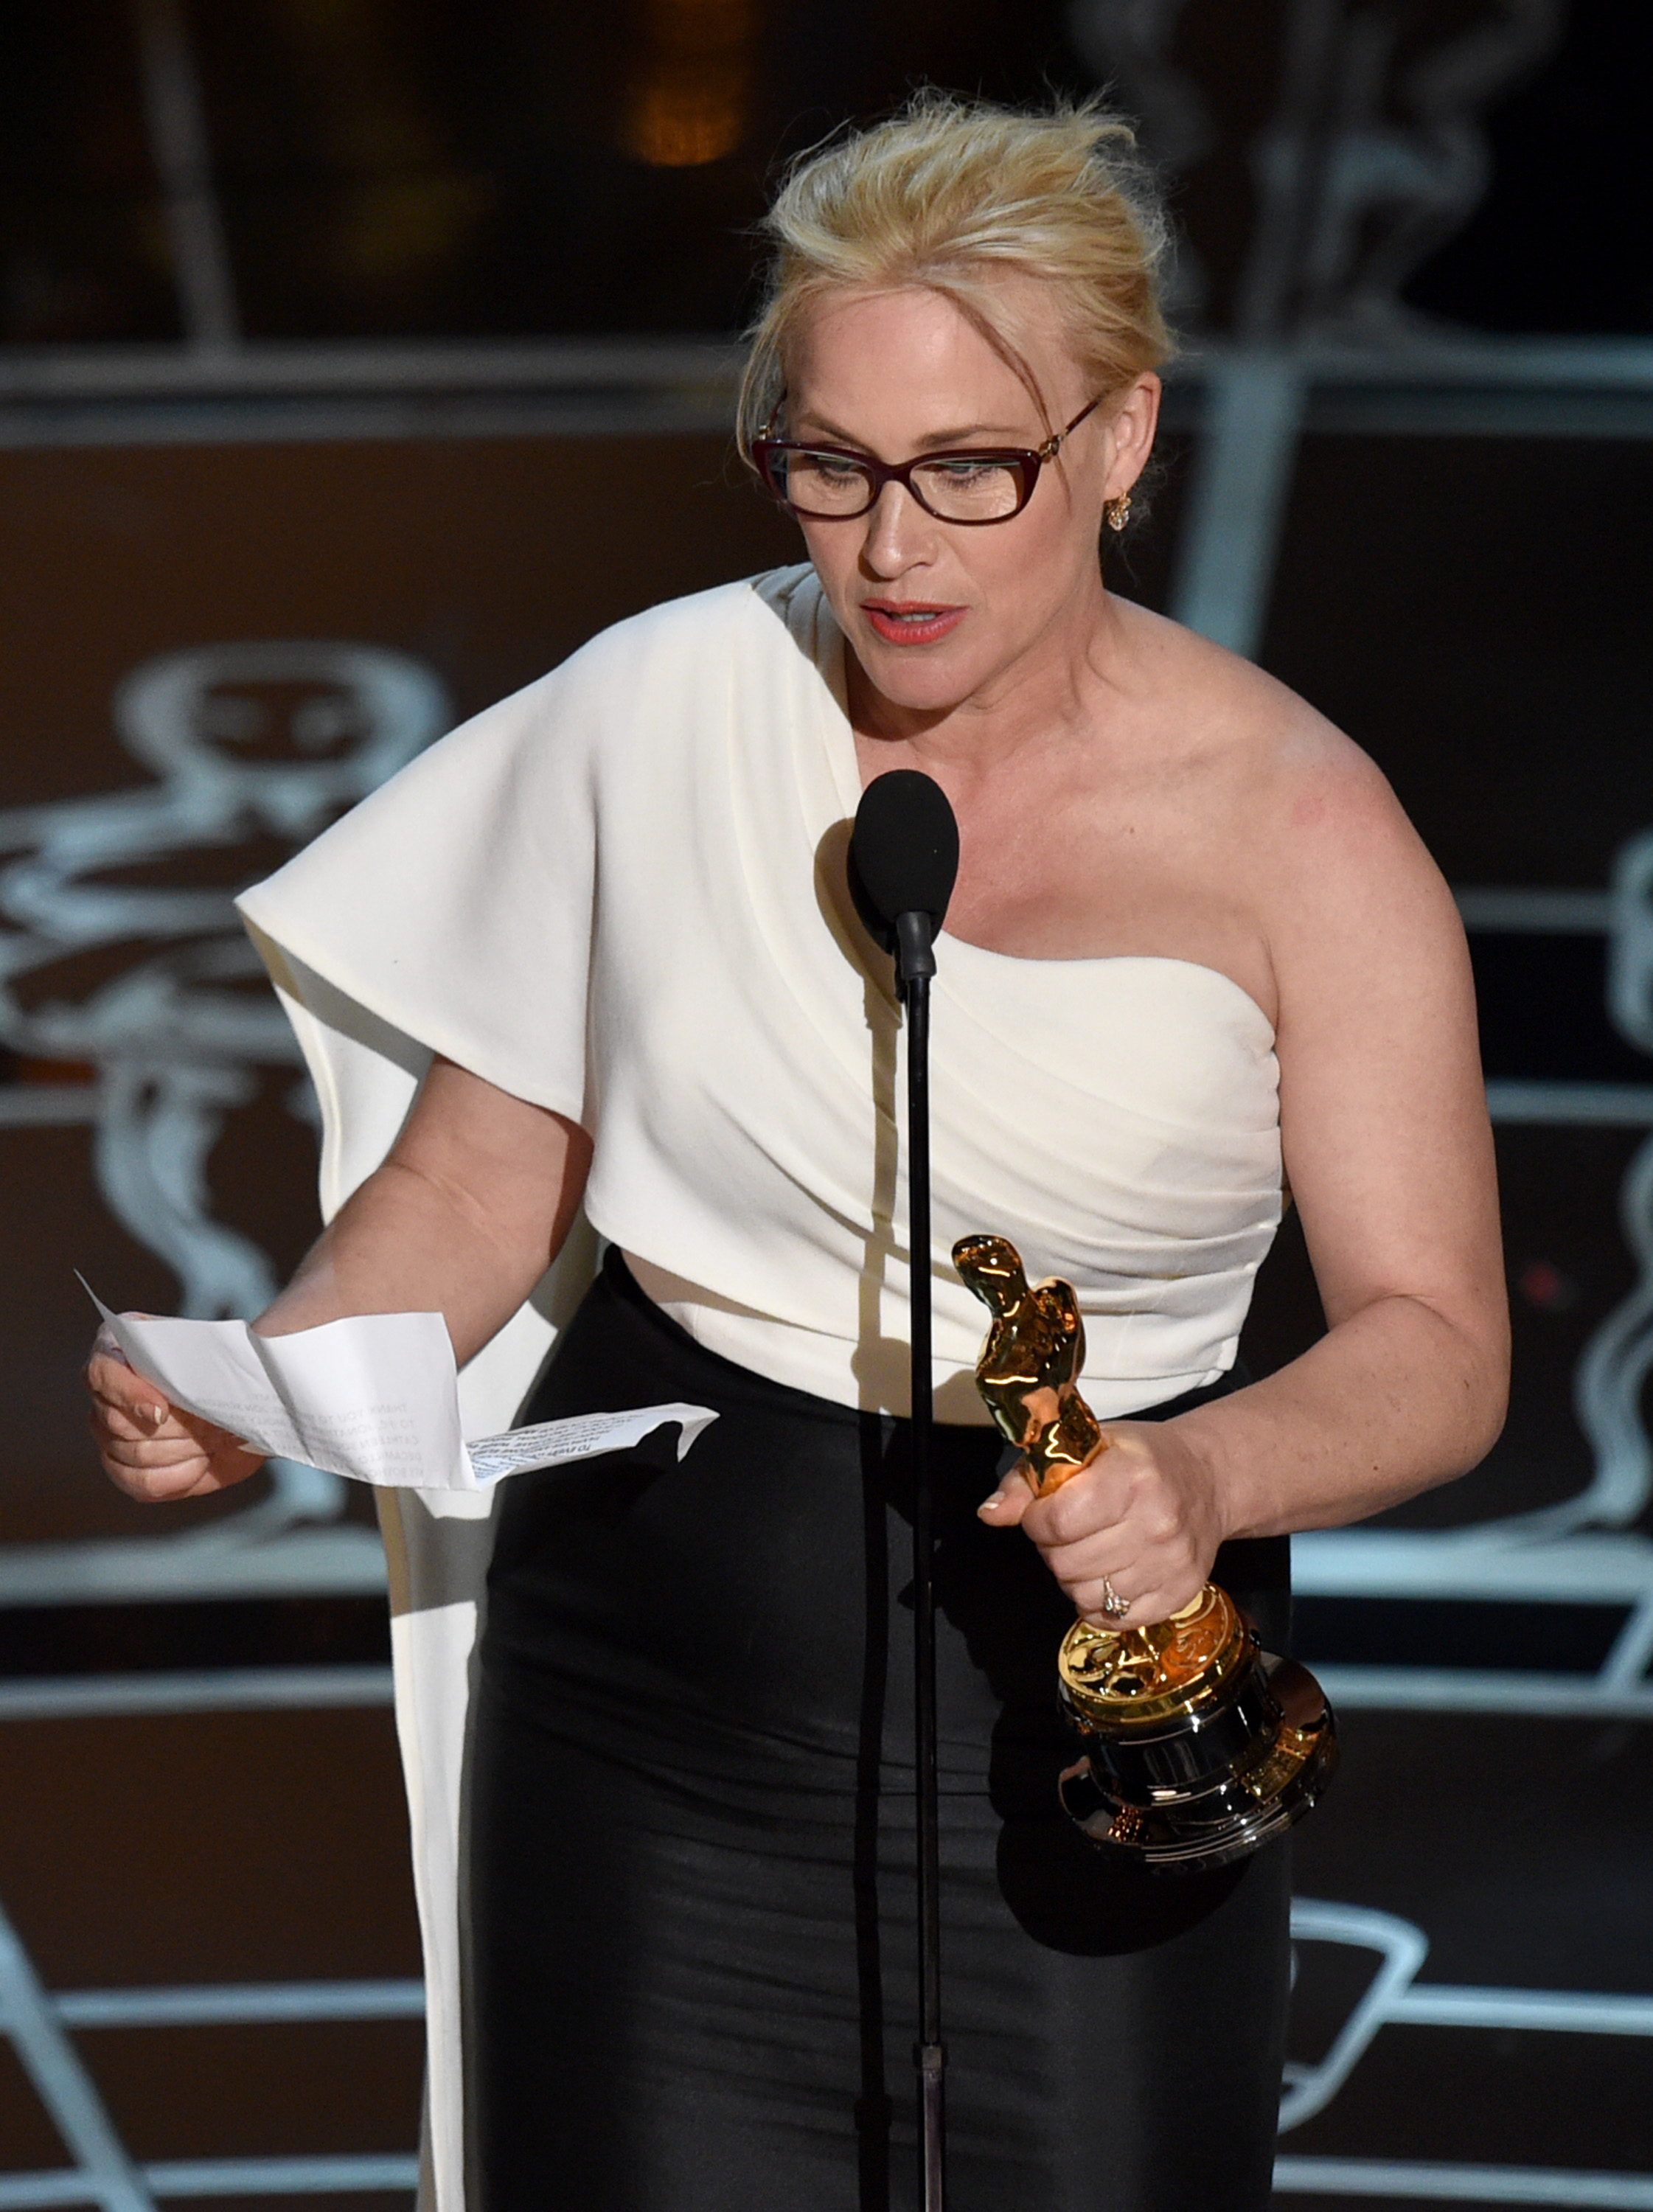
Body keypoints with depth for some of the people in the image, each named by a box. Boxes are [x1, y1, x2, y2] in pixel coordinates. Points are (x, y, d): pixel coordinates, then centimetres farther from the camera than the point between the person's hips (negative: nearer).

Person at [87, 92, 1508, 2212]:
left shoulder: (1293, 828, -8)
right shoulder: (662, 709, -2)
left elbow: (1432, 1340, -8)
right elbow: (471, 1184, 5)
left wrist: (1208, 1476, -29)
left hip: (1081, 1697, -1)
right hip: (652, 1682, 1)